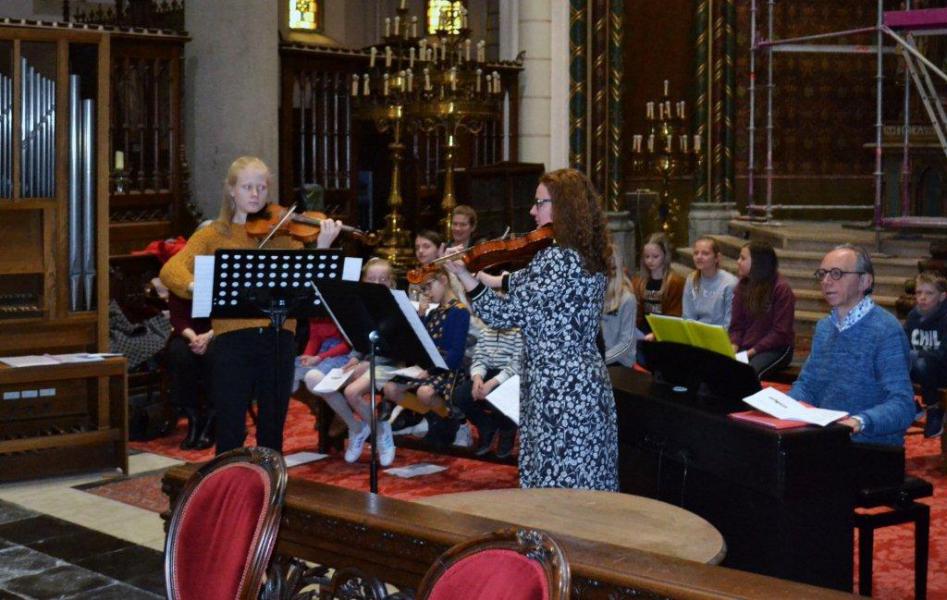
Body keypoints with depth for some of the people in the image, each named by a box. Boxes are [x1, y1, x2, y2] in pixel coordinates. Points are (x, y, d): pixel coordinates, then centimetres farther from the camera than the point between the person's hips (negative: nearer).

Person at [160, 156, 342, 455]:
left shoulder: (283, 232, 11)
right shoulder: (214, 235, 8)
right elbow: (170, 270, -7)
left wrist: (322, 247, -18)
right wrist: (196, 285, -27)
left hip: (278, 339, 2)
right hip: (232, 340, -1)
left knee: (272, 432, 9)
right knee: (230, 434, -2)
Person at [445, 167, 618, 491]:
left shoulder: (557, 259, -17)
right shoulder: (588, 258, 12)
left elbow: (506, 314, -17)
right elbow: (527, 286, 24)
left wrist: (464, 275, -14)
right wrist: (483, 276, 23)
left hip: (559, 390, -9)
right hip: (588, 383, 9)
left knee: (556, 490, -3)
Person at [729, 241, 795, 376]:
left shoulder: (781, 289, -8)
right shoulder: (742, 286, 11)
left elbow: (780, 332, -12)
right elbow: (736, 326, 11)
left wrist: (752, 352, -17)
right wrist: (734, 346, -9)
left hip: (776, 349, -5)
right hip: (745, 347, 5)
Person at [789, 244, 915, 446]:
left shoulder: (887, 331, -12)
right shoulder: (823, 327, 14)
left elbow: (903, 406, -19)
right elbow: (806, 384, 21)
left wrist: (860, 421, -36)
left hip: (871, 447, -7)